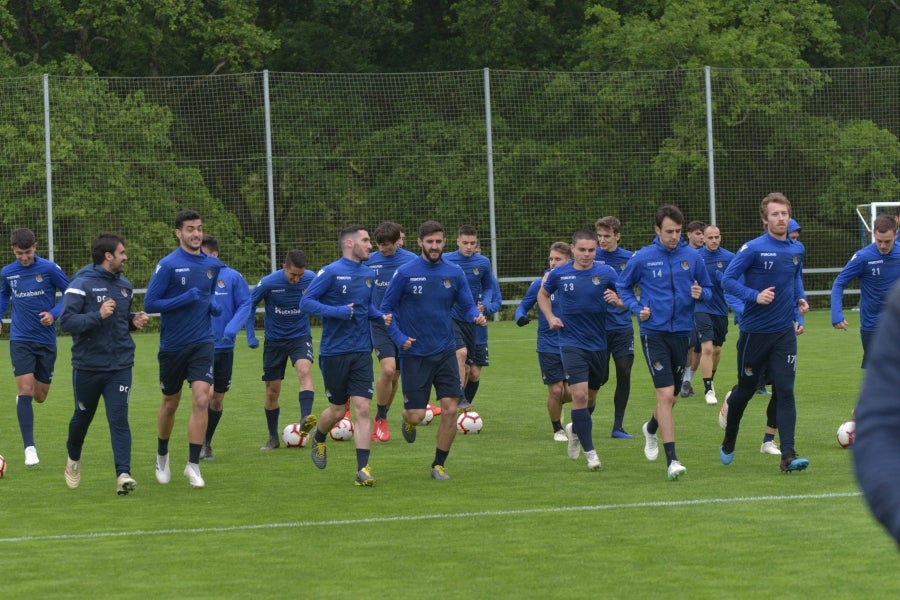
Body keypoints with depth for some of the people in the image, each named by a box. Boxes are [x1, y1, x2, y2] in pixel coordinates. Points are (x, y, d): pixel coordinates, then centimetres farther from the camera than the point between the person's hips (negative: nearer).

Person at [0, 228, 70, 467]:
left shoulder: (49, 269, -8)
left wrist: (54, 313, -13)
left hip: (46, 340, 0)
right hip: (20, 340, 0)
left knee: (39, 396, 8)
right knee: (25, 390, -14)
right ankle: (29, 447, -13)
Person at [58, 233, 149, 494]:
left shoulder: (124, 285, 8)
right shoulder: (82, 284, -12)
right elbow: (66, 321, -19)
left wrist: (135, 320, 3)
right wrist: (98, 316, -28)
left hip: (120, 366, 3)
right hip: (87, 365, -3)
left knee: (119, 419, -10)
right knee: (82, 416, 15)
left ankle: (123, 474, -16)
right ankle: (73, 459, 42)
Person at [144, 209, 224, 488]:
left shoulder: (213, 264, 4)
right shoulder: (168, 265, -11)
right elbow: (149, 304, -12)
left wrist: (213, 304, 0)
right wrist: (185, 299, -21)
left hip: (203, 343, 2)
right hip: (172, 346, -2)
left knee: (201, 400, -14)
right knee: (170, 403, 12)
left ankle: (193, 465, -8)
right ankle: (162, 457, 36)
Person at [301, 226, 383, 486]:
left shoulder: (368, 275, 8)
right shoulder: (331, 272, -10)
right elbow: (306, 302, -11)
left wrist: (382, 316, 0)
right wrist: (337, 312, -22)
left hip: (361, 352, 4)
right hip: (334, 353, -4)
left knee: (362, 409, -7)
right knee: (337, 410, 7)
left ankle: (362, 469, -8)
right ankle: (318, 438, 40)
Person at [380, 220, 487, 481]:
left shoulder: (454, 273, 2)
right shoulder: (405, 273, -7)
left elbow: (467, 305, 7)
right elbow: (386, 308, 0)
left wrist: (476, 316, -16)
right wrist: (399, 338, -11)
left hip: (445, 352, 2)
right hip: (414, 354, -2)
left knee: (450, 410, -6)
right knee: (417, 415, -4)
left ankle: (439, 465, 9)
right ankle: (407, 419, 35)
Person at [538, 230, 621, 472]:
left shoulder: (606, 273, -4)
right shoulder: (559, 274, -3)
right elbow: (543, 294, 16)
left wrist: (616, 299, -21)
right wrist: (550, 318, 0)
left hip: (599, 343, 2)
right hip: (572, 343, -2)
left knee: (591, 396, 16)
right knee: (579, 395, -15)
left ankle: (575, 429, 46)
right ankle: (590, 452, -11)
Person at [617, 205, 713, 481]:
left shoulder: (692, 256, 1)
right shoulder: (643, 258, -4)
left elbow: (707, 288, 11)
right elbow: (623, 285, 11)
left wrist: (701, 293, -12)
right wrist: (637, 308, -5)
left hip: (682, 332, 3)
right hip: (654, 332, -3)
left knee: (672, 396, 15)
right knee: (665, 394, -15)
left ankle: (652, 429, 48)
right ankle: (672, 460, -15)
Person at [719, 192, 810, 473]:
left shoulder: (797, 249, 4)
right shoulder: (753, 248, -13)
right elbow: (728, 279, -13)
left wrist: (800, 298, 4)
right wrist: (755, 296, -25)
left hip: (784, 333, 3)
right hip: (754, 332, -3)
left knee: (785, 392, -8)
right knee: (745, 390, 11)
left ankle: (788, 455, -12)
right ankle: (728, 443, 35)